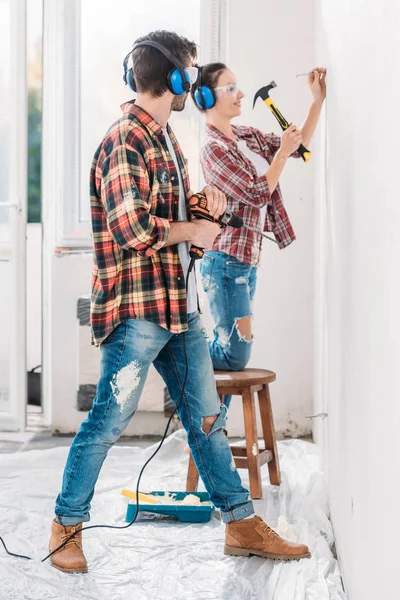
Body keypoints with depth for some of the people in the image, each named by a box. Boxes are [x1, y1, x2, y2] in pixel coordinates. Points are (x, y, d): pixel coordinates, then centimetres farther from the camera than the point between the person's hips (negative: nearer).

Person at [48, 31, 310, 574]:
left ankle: (242, 524, 21)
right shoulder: (125, 141, -14)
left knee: (207, 416, 12)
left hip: (180, 305, 9)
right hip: (136, 309, -9)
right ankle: (67, 526, 17)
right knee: (108, 423, 0)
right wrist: (194, 230, -9)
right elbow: (131, 227, -23)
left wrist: (202, 202, 6)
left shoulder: (165, 138, 17)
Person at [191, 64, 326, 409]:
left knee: (229, 351, 12)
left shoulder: (248, 136, 12)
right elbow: (257, 195, -17)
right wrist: (282, 152, -10)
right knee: (235, 355, -8)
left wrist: (318, 100, 10)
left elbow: (299, 145, 19)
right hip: (227, 260, -9)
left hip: (247, 260, 9)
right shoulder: (214, 147, -14)